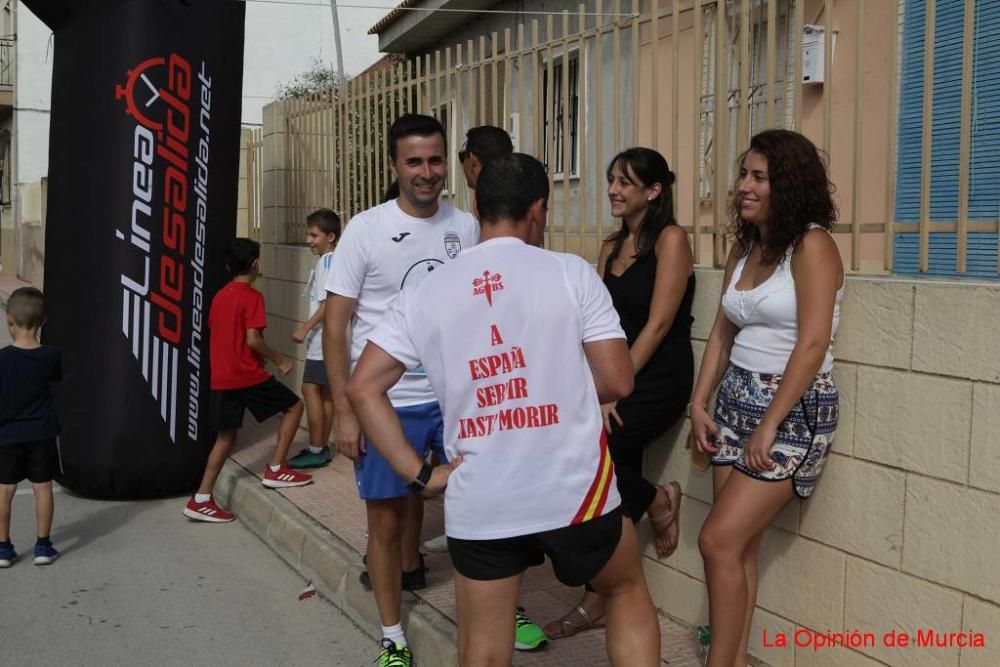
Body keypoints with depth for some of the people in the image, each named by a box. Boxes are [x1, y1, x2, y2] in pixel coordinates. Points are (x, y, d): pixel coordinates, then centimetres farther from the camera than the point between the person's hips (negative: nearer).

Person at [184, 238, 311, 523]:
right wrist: (279, 360, -6)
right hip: (248, 375, -8)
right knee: (293, 406, 9)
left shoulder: (220, 296, 13)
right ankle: (276, 469, 7)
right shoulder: (252, 296, -11)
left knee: (226, 436, 13)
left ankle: (201, 500, 11)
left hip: (221, 378, 8)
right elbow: (253, 340, -19)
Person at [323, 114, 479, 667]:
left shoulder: (466, 227, 2)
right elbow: (335, 324, -6)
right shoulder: (366, 230, -7)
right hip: (386, 402, -2)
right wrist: (344, 411, -10)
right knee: (385, 520, 8)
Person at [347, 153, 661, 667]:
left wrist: (419, 474, 0)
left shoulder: (426, 293, 2)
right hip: (574, 490, -1)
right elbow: (617, 383, -5)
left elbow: (362, 388, -2)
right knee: (627, 588, 28)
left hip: (477, 505, 2)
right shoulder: (572, 272, -5)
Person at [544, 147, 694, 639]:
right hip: (619, 381, 7)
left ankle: (657, 501, 8)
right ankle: (599, 602, 18)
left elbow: (658, 323, -15)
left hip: (658, 382, -6)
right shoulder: (611, 247, 13)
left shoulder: (670, 239, -8)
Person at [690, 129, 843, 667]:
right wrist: (699, 403, 4)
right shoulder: (744, 247, 12)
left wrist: (769, 426, -18)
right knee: (740, 545, 8)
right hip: (737, 400, 7)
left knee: (719, 541, -9)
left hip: (792, 409, -7)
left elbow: (813, 344, -19)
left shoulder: (812, 245, -12)